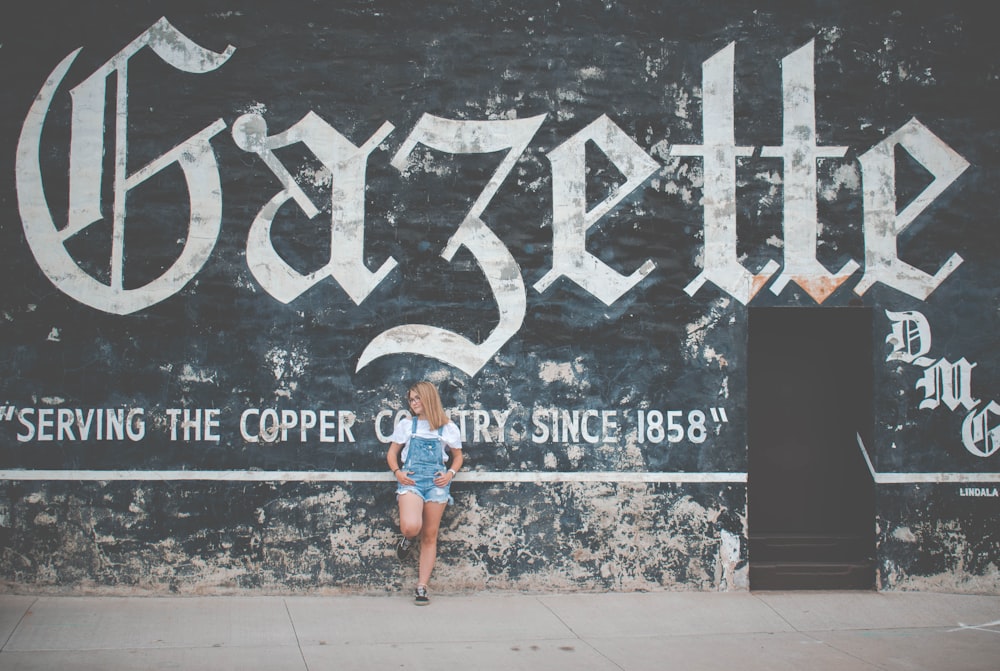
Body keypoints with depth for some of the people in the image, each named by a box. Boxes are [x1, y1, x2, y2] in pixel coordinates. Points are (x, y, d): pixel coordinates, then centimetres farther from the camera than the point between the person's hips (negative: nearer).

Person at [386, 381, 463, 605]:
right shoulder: (406, 425, 10)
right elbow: (392, 453, 14)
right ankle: (409, 537, 14)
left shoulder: (448, 428, 8)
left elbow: (457, 456, 18)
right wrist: (397, 472, -5)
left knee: (430, 537, 1)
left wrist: (451, 473, -1)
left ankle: (421, 587, 9)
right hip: (411, 479, 0)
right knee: (410, 526, -25)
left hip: (437, 482, 1)